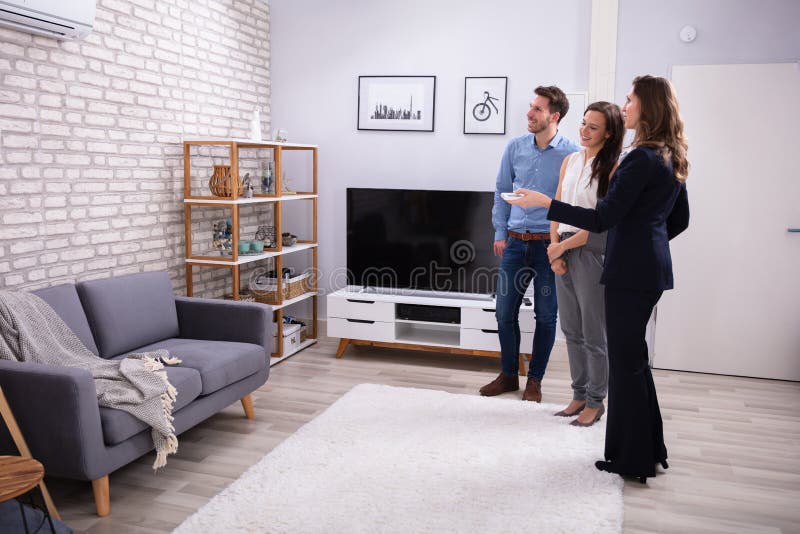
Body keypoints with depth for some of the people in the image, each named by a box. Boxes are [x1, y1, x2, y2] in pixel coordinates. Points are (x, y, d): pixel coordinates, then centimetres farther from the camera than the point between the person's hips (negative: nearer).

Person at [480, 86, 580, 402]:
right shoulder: (515, 147, 3)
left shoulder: (571, 154, -7)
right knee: (505, 310, 8)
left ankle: (534, 380, 23)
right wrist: (500, 233, 7)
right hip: (515, 242, 3)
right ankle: (508, 375, 25)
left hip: (549, 245, -3)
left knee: (545, 316, 7)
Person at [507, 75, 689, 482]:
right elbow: (680, 220, 19)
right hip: (652, 268, 10)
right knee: (634, 357, 19)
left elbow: (602, 218, -19)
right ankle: (649, 449, 31)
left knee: (626, 361, 2)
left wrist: (545, 203, -15)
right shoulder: (672, 158, 12)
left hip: (631, 272, -10)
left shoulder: (643, 158, -17)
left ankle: (632, 459, 15)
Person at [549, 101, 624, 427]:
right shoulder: (570, 160, 10)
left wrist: (562, 246, -9)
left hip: (592, 252, -7)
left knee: (593, 334, 4)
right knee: (572, 331, 14)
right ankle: (579, 395, 28)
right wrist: (555, 248, -1)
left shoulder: (613, 168, -11)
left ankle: (595, 402, 20)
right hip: (563, 252, 7)